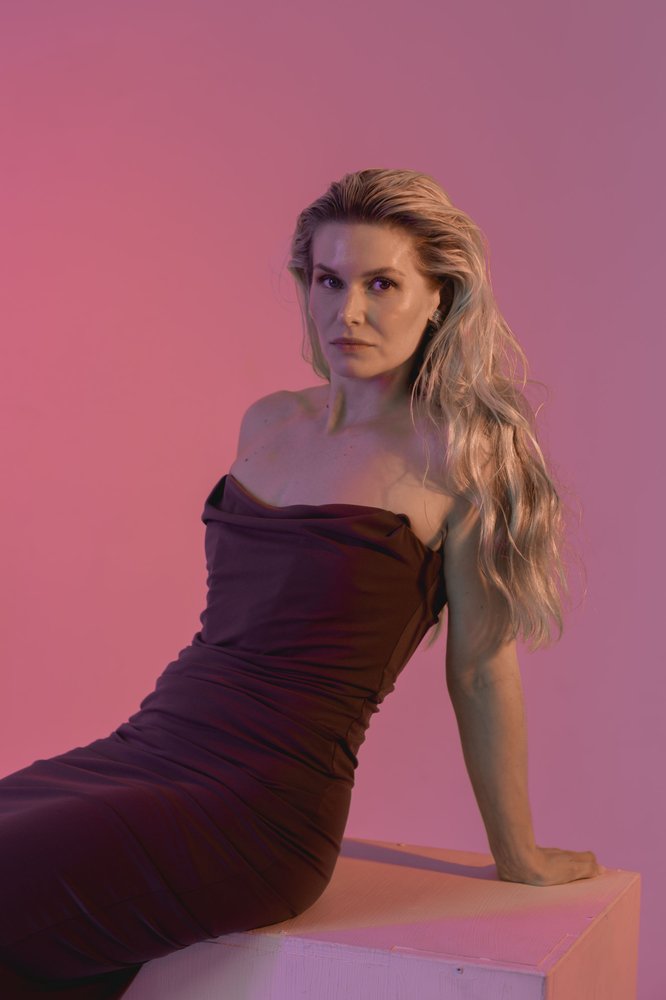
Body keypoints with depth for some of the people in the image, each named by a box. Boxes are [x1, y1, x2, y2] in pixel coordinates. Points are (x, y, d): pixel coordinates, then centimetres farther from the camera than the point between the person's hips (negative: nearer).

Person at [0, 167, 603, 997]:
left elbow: (481, 675, -2)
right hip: (140, 751, 7)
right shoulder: (268, 423, 12)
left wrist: (518, 856, 8)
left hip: (258, 812, -7)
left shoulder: (457, 454, -8)